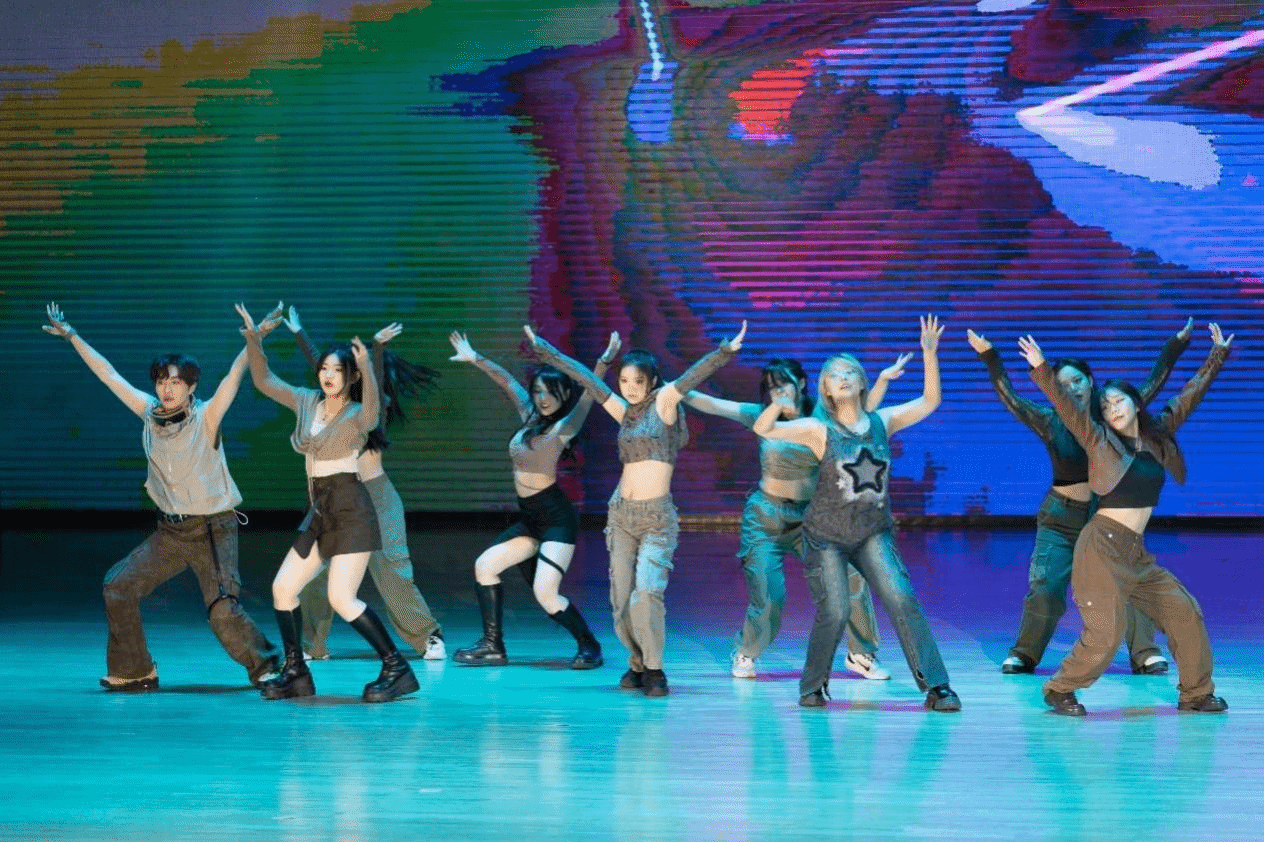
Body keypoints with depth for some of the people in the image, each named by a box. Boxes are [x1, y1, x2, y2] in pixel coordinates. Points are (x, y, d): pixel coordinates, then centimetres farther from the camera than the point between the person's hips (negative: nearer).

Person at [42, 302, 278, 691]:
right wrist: (71, 335, 11)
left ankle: (265, 668, 1)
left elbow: (235, 373, -24)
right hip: (170, 531, 6)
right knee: (118, 586, 2)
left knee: (223, 609, -18)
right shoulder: (150, 412, 1)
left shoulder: (207, 417, -12)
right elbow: (108, 374, 8)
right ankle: (136, 672, 14)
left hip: (213, 530, -6)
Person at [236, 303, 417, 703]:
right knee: (282, 587, 5)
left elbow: (371, 411, -37)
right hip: (319, 512, 8)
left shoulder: (356, 415, -12)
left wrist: (367, 369, -53)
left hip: (351, 512, -8)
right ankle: (295, 673, 16)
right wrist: (254, 342, 1)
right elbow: (264, 381, 15)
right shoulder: (307, 403, 8)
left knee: (341, 599, -16)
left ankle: (397, 669, -9)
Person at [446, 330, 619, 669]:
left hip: (557, 518, -8)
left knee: (545, 593, -16)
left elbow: (589, 395, -26)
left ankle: (589, 646, 3)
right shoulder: (530, 417, 9)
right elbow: (508, 382, 17)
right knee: (485, 565, 6)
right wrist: (475, 359, 21)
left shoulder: (564, 427, -11)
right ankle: (493, 647, 9)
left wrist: (604, 362, -40)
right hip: (530, 518, 8)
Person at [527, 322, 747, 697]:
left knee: (646, 592, -20)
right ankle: (637, 664, 21)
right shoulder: (624, 411, 10)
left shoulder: (664, 402, -2)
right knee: (621, 598, 2)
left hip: (658, 518, -5)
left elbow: (694, 374, -17)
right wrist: (542, 347, 21)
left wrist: (725, 351, -31)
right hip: (622, 514, 5)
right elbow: (582, 375, 16)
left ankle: (654, 669, -9)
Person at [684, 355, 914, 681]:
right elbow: (712, 405, -10)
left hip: (810, 515, 2)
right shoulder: (762, 416, -5)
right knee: (769, 596, -8)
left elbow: (863, 412, -11)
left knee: (851, 576, -13)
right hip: (766, 516, -2)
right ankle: (744, 655, 20)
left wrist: (883, 379, -26)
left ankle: (861, 654, 5)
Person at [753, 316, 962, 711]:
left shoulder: (882, 422, 1)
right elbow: (762, 429, -15)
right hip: (826, 534, -2)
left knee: (902, 600, -13)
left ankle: (936, 686, -11)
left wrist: (929, 353, -4)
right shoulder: (818, 429, -7)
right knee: (834, 611, -11)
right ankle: (813, 688, 12)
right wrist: (778, 403, -36)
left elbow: (929, 401, 7)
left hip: (873, 533, 2)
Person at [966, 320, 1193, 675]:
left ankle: (1146, 655, -4)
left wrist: (1174, 348, -1)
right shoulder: (1051, 423, -4)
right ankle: (1024, 655, 9)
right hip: (1062, 518, -1)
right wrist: (990, 358, -12)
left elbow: (1152, 386, 3)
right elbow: (1011, 399, -6)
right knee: (1044, 589, -5)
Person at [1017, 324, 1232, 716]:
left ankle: (1196, 693, 15)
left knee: (1185, 613, 4)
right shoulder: (1099, 441, -2)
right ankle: (1059, 689, 4)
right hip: (1102, 546, -6)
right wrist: (1042, 370, -27)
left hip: (1136, 553, 6)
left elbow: (1189, 396, 19)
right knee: (1106, 632, -13)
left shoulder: (1157, 436, 12)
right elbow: (1066, 406, -15)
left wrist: (1217, 356, 25)